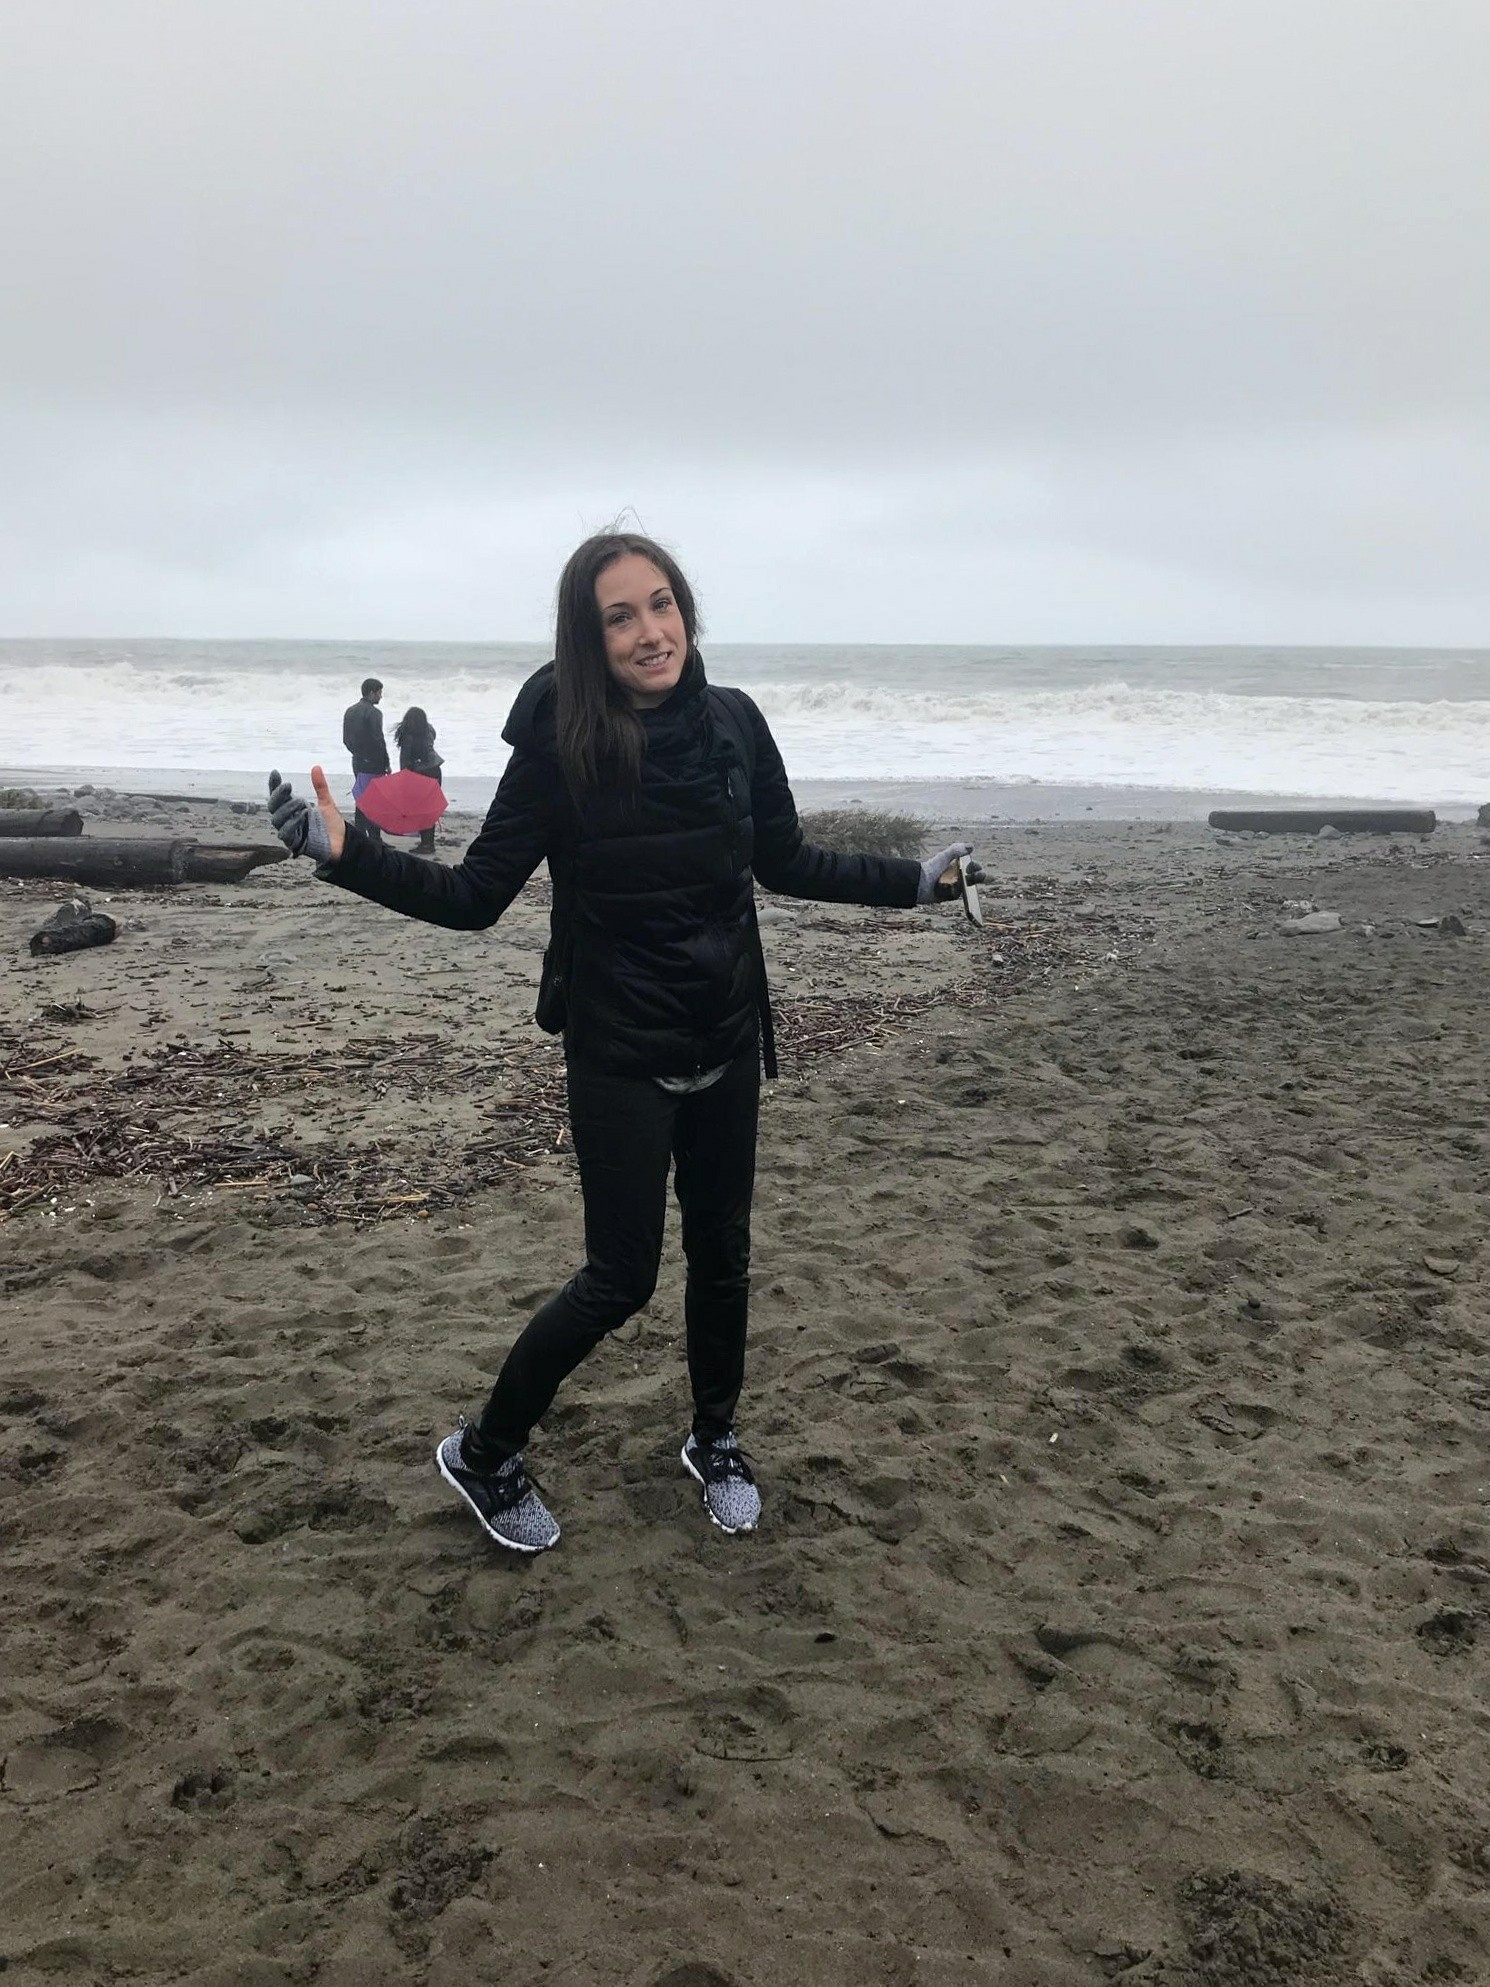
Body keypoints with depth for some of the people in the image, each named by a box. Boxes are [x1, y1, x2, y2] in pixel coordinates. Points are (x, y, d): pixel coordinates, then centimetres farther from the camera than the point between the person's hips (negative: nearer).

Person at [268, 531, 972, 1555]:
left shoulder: (733, 722, -5)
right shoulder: (558, 743, -15)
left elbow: (787, 862, 9)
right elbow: (474, 896, -13)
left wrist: (908, 880, 12)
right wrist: (347, 854, -26)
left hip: (727, 1040, 4)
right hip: (619, 1052, -4)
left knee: (722, 1249, 16)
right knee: (622, 1273, 0)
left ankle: (716, 1441, 40)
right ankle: (485, 1454, 23)